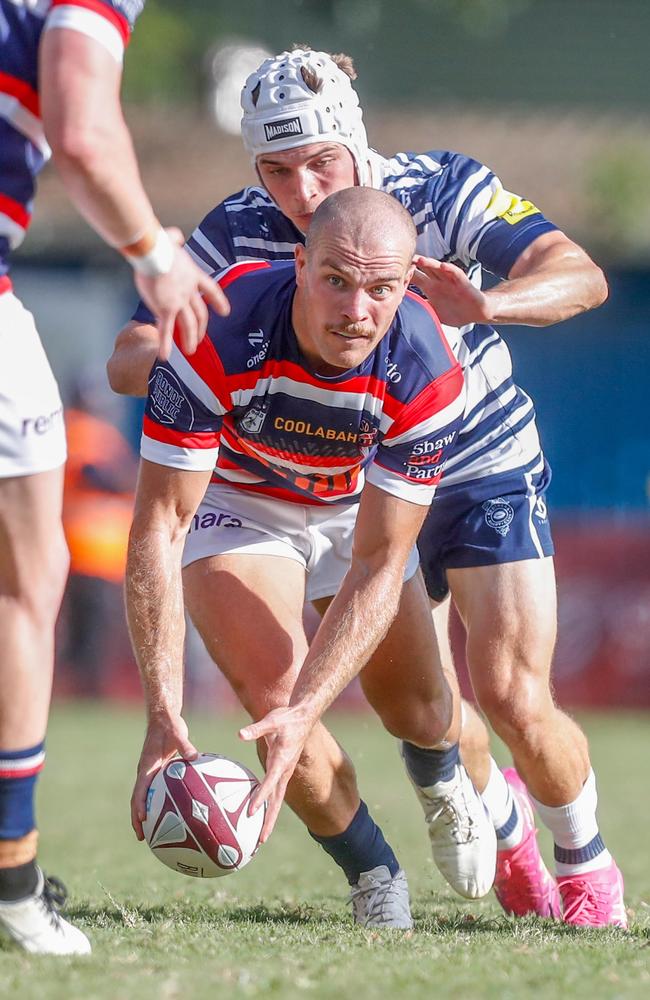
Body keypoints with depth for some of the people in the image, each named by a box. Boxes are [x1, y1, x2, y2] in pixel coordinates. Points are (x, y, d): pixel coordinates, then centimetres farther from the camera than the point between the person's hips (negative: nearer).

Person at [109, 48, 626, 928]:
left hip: (487, 468, -2)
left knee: (515, 699, -13)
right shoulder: (237, 236, -17)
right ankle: (504, 823, 34)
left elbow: (582, 275, -34)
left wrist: (489, 304, -55)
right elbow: (127, 364, -19)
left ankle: (586, 862, 15)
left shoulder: (440, 191, -22)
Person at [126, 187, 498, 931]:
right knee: (270, 686, -24)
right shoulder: (217, 337, -39)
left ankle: (445, 785, 48)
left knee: (415, 707, 6)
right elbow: (159, 523, -35)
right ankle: (372, 871, 4)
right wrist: (163, 711, -42)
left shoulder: (426, 373, -34)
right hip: (232, 496, -2)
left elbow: (379, 564, -31)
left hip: (359, 501, 2)